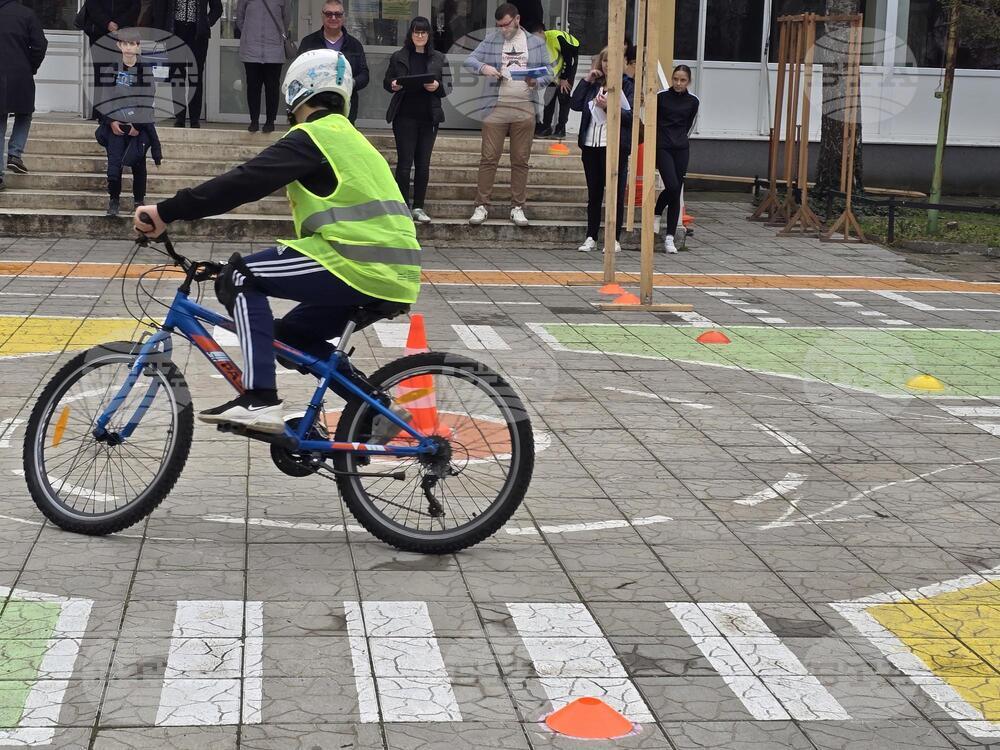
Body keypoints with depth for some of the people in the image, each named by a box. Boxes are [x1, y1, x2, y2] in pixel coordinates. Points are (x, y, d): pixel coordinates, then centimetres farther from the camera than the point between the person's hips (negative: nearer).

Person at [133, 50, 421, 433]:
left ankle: (259, 400, -16)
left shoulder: (311, 138, -4)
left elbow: (244, 182, -15)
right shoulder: (350, 138, 25)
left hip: (359, 265, -9)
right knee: (292, 333, 23)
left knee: (240, 277, -5)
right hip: (392, 273, 9)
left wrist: (167, 211, -14)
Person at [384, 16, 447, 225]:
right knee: (404, 163, -3)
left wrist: (437, 86, -13)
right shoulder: (398, 57, 4)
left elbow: (447, 86, 8)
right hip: (405, 116, -2)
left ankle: (418, 208, 10)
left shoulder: (438, 58, 8)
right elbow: (386, 82, 9)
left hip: (429, 117, 2)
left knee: (423, 164, 4)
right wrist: (393, 85, -13)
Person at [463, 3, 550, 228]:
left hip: (524, 110, 1)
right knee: (489, 158, -1)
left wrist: (536, 82, -15)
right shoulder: (491, 40, 5)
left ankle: (517, 207, 13)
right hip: (495, 108, -1)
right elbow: (468, 61, 2)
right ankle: (482, 206, 4)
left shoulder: (535, 42, 8)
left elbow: (548, 72, 7)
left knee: (520, 160, 6)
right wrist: (483, 67, -19)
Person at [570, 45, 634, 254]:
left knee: (615, 194, -2)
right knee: (593, 193, 11)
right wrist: (586, 80, 1)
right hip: (591, 144, 5)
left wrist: (608, 106, -20)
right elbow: (575, 104, 5)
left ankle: (614, 239, 3)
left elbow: (630, 116, -9)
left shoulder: (628, 85, -1)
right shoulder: (594, 84, 15)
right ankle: (591, 237, 17)